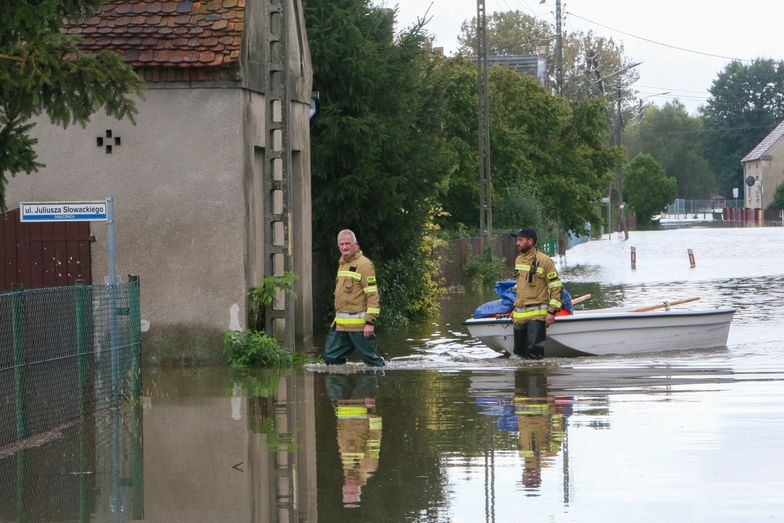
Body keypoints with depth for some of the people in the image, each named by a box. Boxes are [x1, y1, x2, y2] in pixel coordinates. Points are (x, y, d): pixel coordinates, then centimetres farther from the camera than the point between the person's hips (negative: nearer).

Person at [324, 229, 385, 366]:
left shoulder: (364, 264, -10)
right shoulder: (342, 264, 17)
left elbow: (372, 295, -15)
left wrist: (370, 322, -20)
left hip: (358, 324, -8)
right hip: (340, 324, 8)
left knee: (370, 357, 0)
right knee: (331, 357, 5)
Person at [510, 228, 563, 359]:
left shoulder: (544, 261, -10)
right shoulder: (519, 260, 13)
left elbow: (556, 287, -10)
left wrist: (552, 311, -14)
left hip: (536, 314, -7)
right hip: (520, 314, 7)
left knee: (534, 352, -12)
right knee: (519, 351, 8)